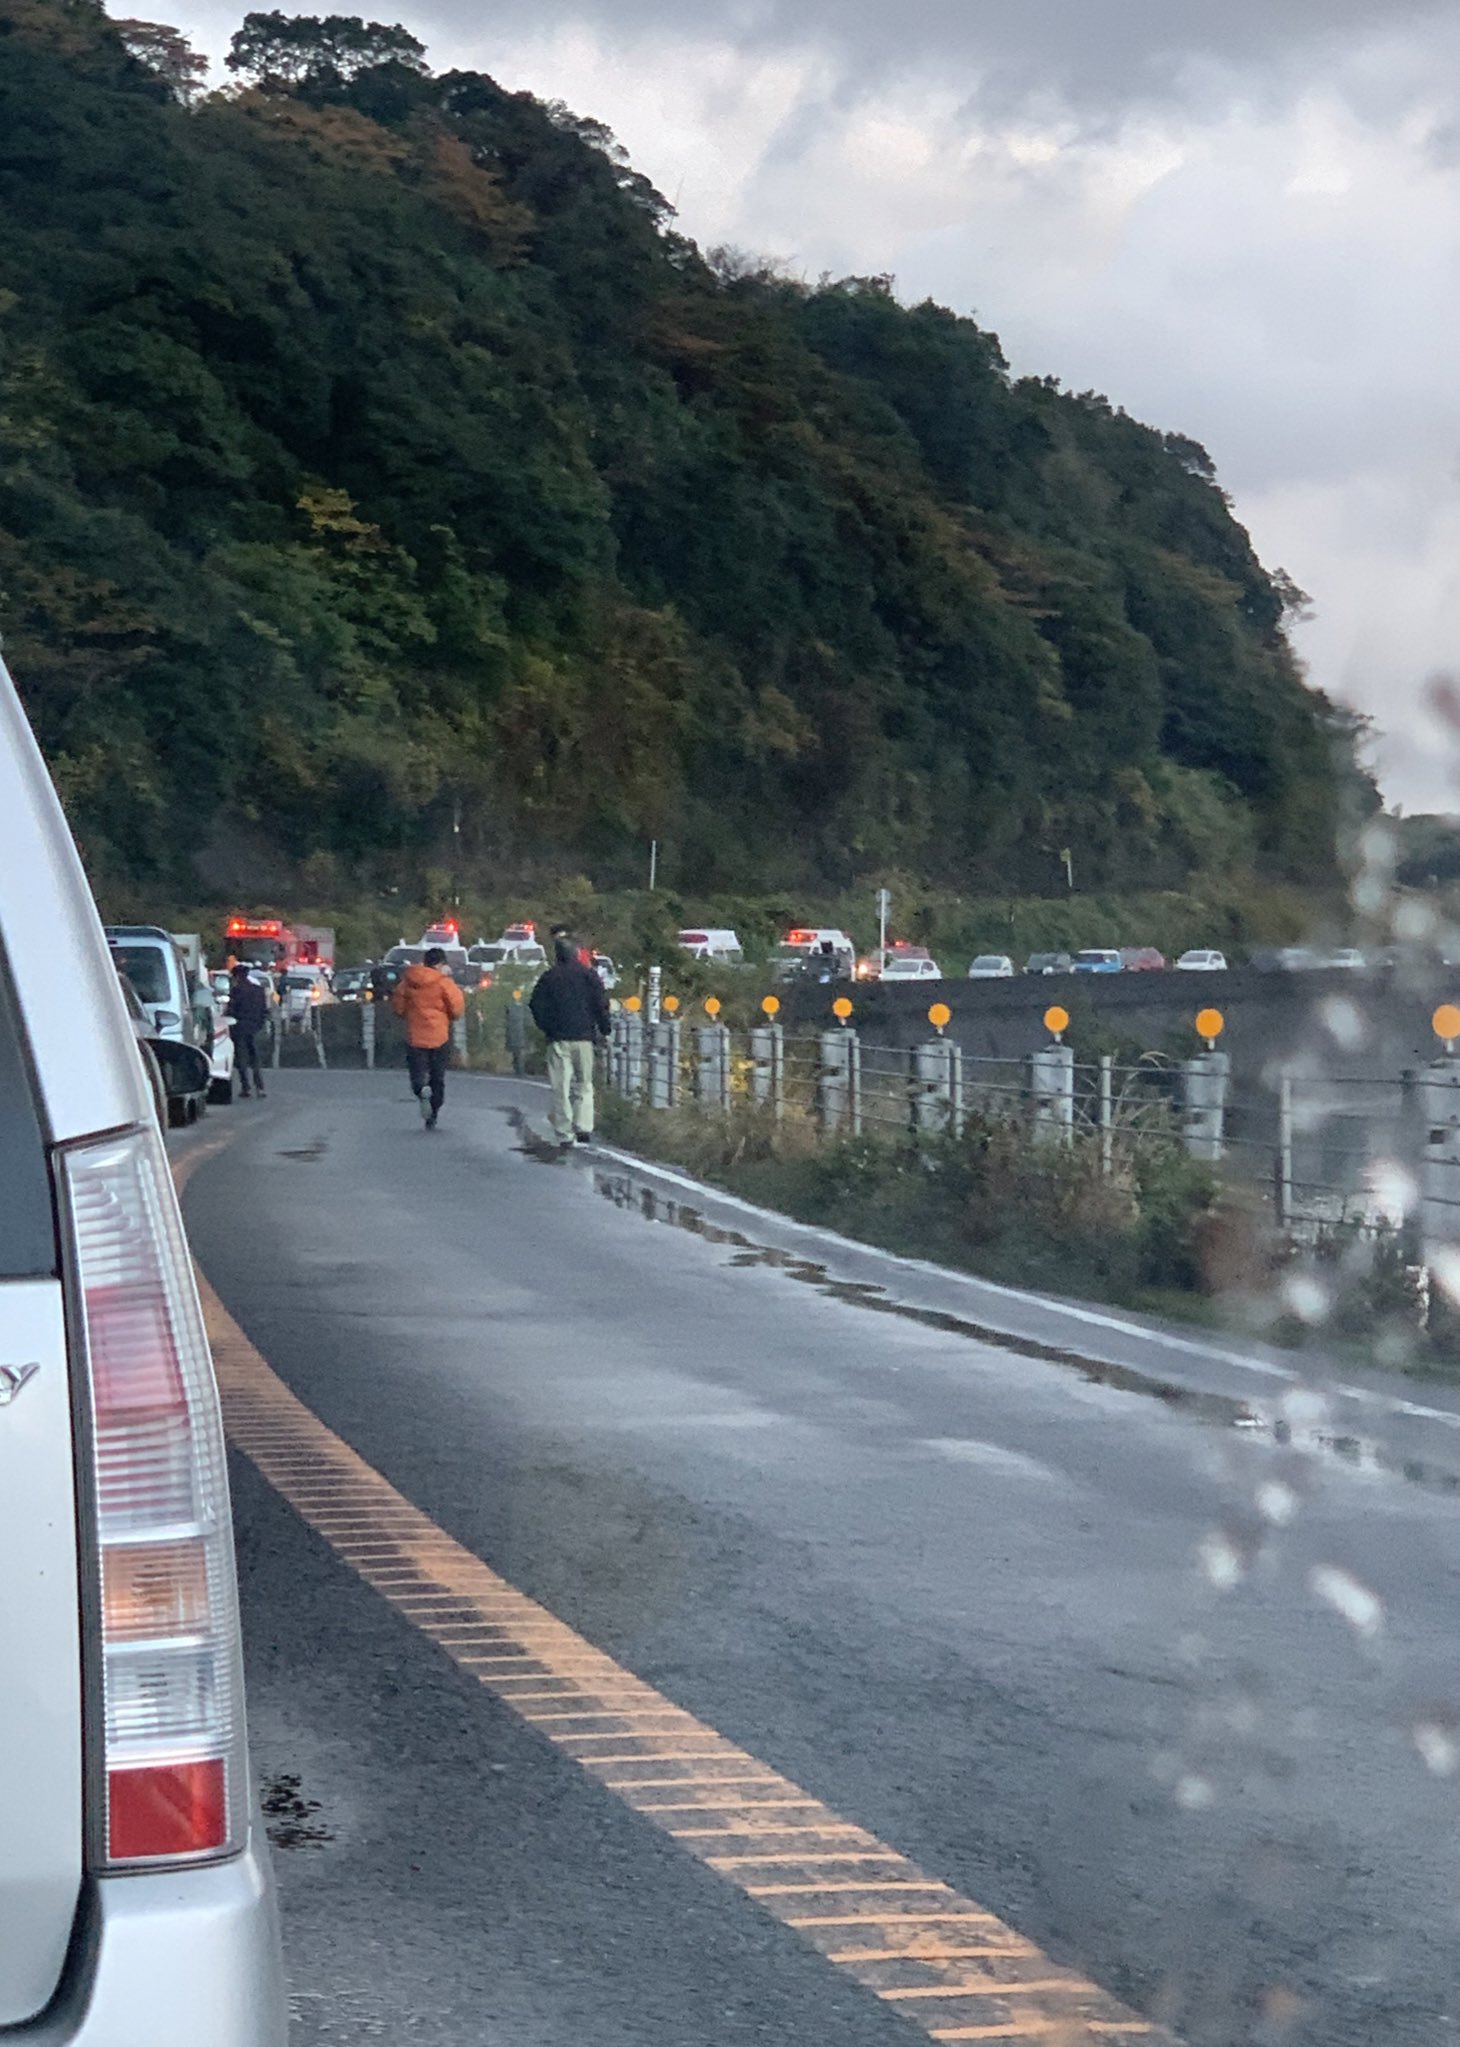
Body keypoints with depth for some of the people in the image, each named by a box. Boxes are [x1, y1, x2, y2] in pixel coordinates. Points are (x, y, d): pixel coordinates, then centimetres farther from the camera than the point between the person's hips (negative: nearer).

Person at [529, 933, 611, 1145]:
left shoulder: (549, 977, 2)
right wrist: (604, 1030, 9)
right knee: (584, 1086, 10)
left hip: (558, 1040, 0)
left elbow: (537, 1006, 3)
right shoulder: (588, 975, 0)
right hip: (583, 1038, 0)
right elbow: (602, 1005, -3)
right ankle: (583, 1128, -4)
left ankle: (564, 1135, -1)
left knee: (561, 1088, 2)